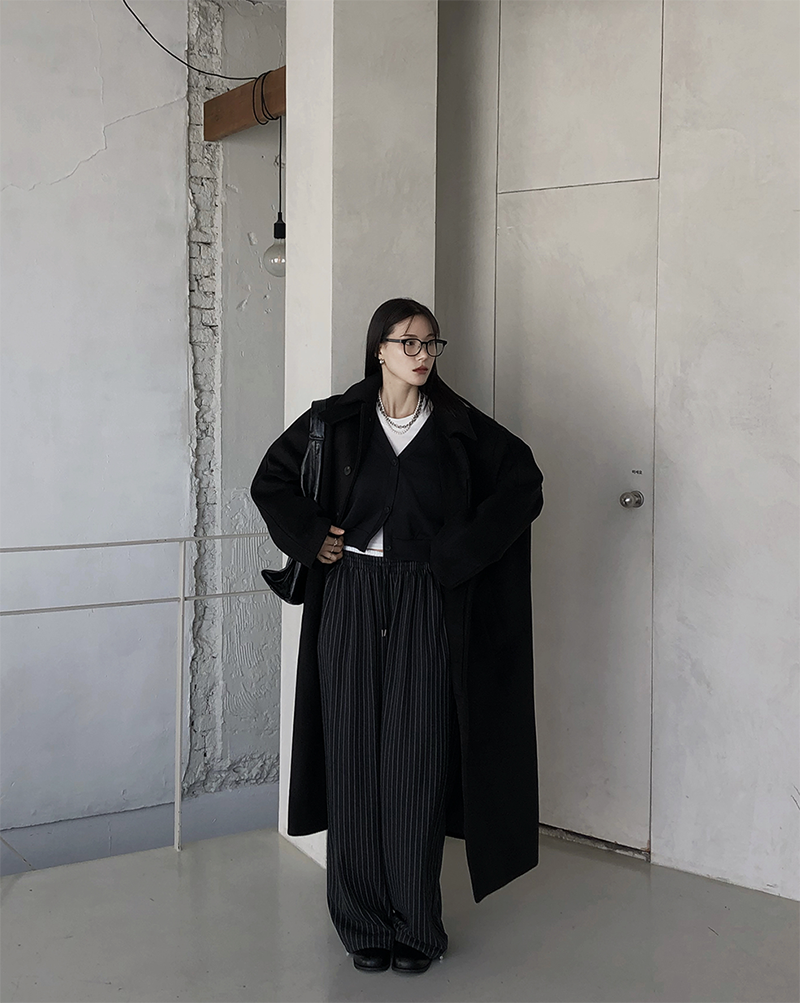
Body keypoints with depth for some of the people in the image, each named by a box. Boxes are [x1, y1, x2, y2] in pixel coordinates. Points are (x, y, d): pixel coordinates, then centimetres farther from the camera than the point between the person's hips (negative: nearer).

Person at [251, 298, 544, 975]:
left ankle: (415, 926, 11)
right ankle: (364, 924, 15)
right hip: (351, 604, 1)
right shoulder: (338, 421, 6)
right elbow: (272, 481, 13)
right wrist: (310, 537, -2)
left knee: (417, 766, -1)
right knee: (354, 760, 3)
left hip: (425, 608, -1)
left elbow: (524, 484, 5)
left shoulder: (461, 428, 4)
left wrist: (460, 548, -3)